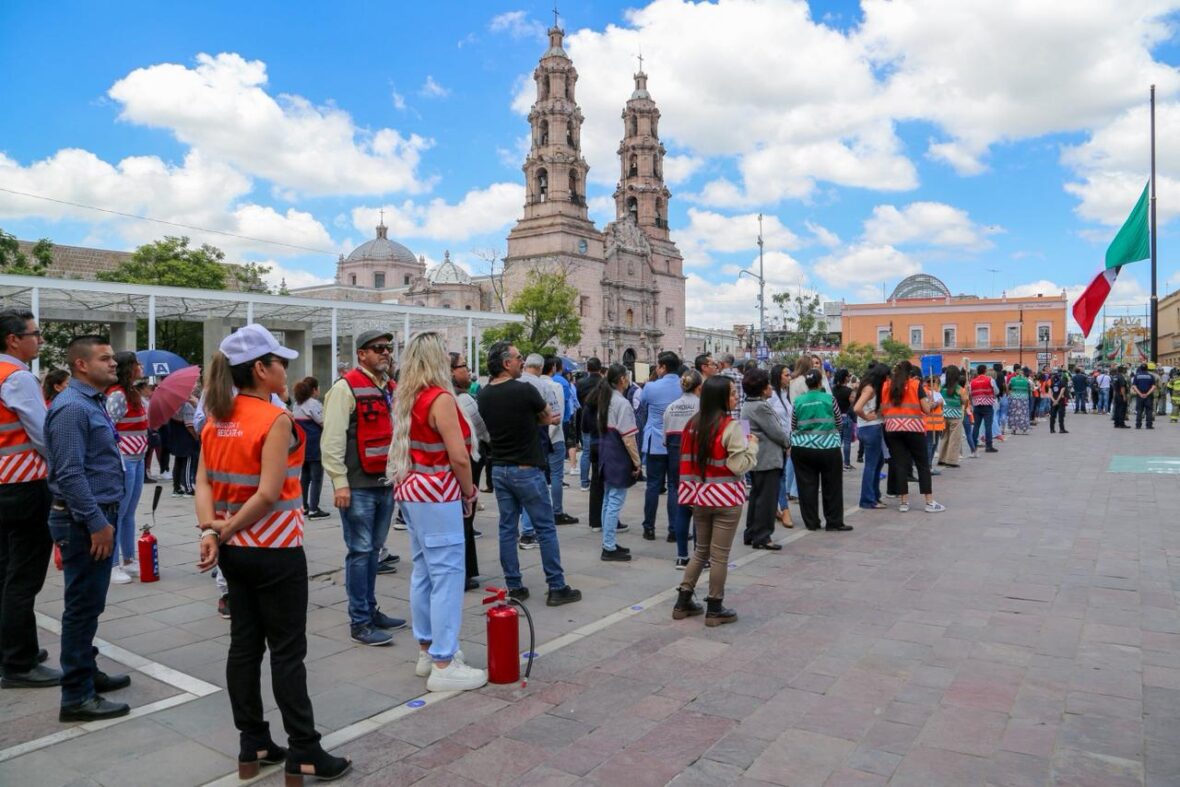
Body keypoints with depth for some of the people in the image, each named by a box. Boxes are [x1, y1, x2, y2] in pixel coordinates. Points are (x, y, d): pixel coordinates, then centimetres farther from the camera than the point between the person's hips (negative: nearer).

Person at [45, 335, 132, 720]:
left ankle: (86, 671, 32)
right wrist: (97, 523, -22)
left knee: (90, 603, 19)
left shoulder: (94, 403, 13)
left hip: (98, 516, 10)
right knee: (83, 606, -3)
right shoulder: (72, 407, -18)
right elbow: (69, 474, -24)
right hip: (85, 522, -10)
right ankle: (77, 696, 6)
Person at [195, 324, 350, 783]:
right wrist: (225, 532, -11)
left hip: (235, 550, 7)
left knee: (245, 644, 14)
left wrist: (210, 531, -11)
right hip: (275, 551, -7)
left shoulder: (216, 420, 5)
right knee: (287, 651, 1)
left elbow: (203, 483, 0)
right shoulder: (276, 419, -17)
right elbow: (268, 495, -21)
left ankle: (253, 745, 25)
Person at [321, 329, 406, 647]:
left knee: (373, 550, 16)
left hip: (385, 483, 7)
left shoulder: (391, 388, 14)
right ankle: (359, 622, 8)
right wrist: (340, 483, -17)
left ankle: (370, 610, 27)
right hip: (358, 486, -7)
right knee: (360, 552, -2)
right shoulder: (346, 387, -9)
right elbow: (332, 438, -14)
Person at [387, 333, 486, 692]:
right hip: (436, 494, -9)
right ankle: (444, 665, 1)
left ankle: (427, 650, 26)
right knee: (447, 575, -4)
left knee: (423, 571, 15)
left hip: (411, 489, 9)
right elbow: (459, 457, -19)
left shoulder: (406, 399, 10)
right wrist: (469, 491, -1)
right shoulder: (440, 398, -15)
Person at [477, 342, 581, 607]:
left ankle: (514, 587, 16)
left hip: (499, 469, 6)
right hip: (526, 469, -6)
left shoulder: (484, 395, 3)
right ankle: (557, 588, 8)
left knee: (507, 528, 11)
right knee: (545, 529, 3)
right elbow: (547, 417, 0)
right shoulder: (524, 390, -17)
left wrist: (540, 419, 14)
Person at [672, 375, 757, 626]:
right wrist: (752, 445, -3)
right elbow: (741, 466, -16)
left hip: (700, 495, 6)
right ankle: (714, 608, 13)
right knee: (719, 555, 4)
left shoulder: (693, 424, 4)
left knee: (701, 550, 18)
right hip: (725, 498, -6)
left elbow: (686, 461, 7)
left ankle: (683, 601, 21)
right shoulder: (731, 427, -15)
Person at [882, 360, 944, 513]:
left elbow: (882, 410, 8)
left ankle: (903, 502, 7)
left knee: (899, 465, 6)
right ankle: (930, 502, 6)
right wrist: (930, 402, 17)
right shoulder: (916, 384, 1)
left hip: (892, 428, 3)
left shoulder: (886, 385, 9)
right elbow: (926, 409, -3)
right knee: (923, 465, 6)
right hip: (913, 428, -3)